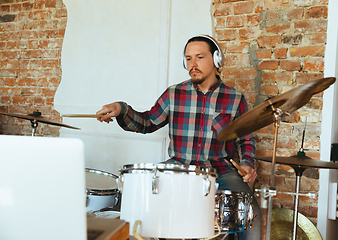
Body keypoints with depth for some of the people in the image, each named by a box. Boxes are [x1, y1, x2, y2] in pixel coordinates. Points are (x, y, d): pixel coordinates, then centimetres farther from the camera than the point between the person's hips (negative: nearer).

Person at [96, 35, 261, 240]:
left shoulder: (235, 99, 5)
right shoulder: (174, 94, 7)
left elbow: (245, 140, 12)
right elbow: (146, 123, 10)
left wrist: (247, 163, -7)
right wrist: (121, 109, -7)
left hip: (221, 171, 0)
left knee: (252, 213, -23)